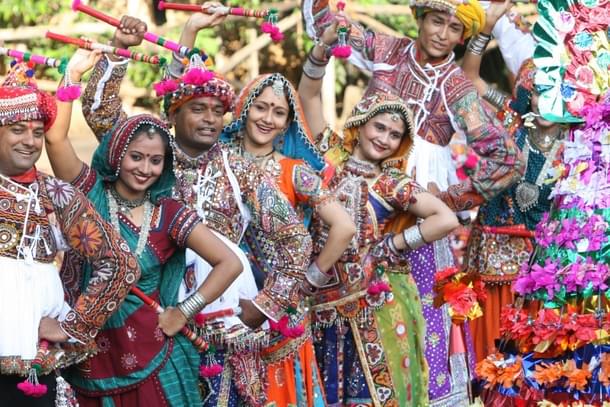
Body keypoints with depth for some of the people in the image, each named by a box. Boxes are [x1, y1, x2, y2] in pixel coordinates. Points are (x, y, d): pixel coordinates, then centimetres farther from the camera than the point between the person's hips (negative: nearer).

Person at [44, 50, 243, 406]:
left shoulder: (169, 214, -2)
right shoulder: (91, 192, -1)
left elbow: (230, 263, -3)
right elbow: (56, 138, -15)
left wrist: (183, 313, -5)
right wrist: (74, 73, -17)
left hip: (149, 359, 0)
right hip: (88, 357, 0)